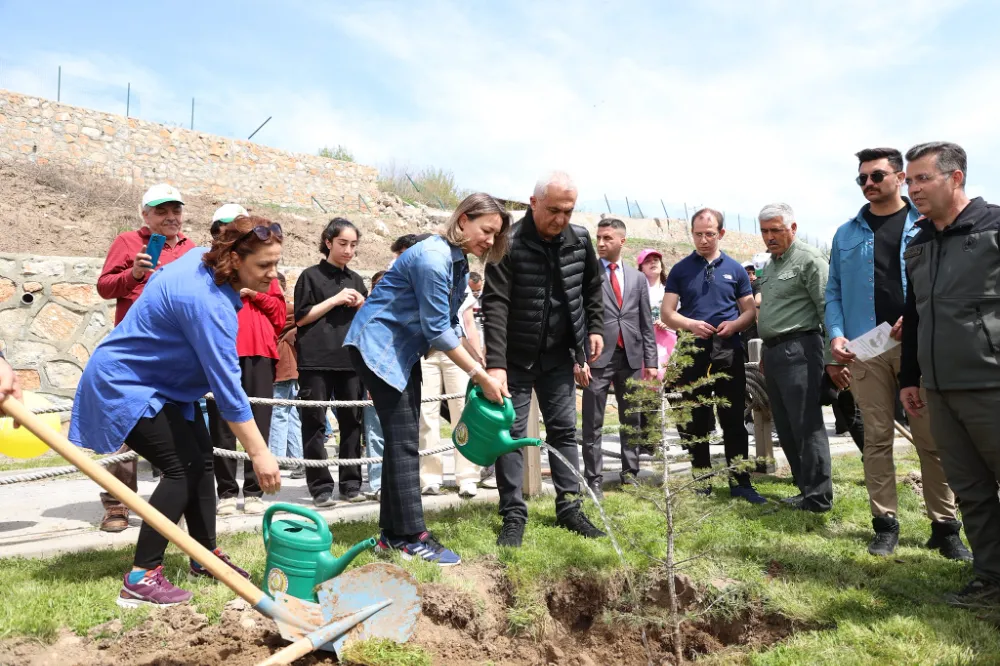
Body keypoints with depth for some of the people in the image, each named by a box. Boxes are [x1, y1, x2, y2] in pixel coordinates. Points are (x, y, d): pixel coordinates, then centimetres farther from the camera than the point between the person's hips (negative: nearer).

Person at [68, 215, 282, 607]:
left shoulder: (203, 257, -7)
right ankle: (141, 577, -8)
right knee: (183, 467, -16)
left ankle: (205, 556, 20)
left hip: (162, 379, 10)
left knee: (201, 458, 8)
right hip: (126, 385, -10)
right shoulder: (208, 302, -34)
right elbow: (227, 387, -34)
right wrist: (259, 453, -31)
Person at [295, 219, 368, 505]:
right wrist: (335, 300, -10)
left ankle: (351, 483, 13)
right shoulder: (311, 276, 1)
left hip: (351, 360, 4)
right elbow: (301, 317, -5)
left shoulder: (356, 280, 16)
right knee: (315, 423, -3)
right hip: (317, 360, -4)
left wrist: (363, 305, -2)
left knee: (351, 422, 5)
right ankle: (321, 486, 4)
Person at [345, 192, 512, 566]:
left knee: (403, 441, 9)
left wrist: (482, 369, 3)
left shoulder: (458, 262, 8)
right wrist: (481, 376, -20)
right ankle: (411, 537, -2)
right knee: (403, 441, -10)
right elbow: (437, 329, -23)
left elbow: (449, 322, 10)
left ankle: (392, 534, 17)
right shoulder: (433, 257, -22)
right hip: (377, 345, -10)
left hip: (404, 350, 10)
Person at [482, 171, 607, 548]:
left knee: (564, 430, 9)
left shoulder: (580, 240, -2)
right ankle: (513, 517, 8)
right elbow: (495, 304, -26)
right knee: (511, 433, -2)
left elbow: (593, 286, 15)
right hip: (516, 356, -4)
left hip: (559, 354, 5)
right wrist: (495, 363, -34)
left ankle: (569, 509, 20)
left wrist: (595, 328, 8)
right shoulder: (510, 245, -19)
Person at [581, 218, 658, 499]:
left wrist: (650, 361, 6)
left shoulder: (637, 278, 13)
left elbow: (646, 323, 12)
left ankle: (630, 473, 22)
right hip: (598, 357, -4)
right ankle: (594, 479, 8)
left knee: (632, 421, 11)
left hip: (631, 357, 4)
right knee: (593, 423, 0)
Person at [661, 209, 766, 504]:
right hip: (692, 352, 0)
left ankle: (740, 482, 12)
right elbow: (666, 312, 3)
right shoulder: (680, 269, 7)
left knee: (733, 419, 3)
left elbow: (750, 310, 10)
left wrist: (735, 324, -11)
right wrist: (691, 324, -15)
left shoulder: (735, 269, 9)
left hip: (728, 351, 0)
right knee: (695, 422, 5)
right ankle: (702, 484, 15)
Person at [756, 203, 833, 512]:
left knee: (807, 426, -6)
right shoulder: (771, 265, 18)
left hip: (798, 351, -9)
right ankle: (805, 488, 22)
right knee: (786, 428, 12)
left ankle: (818, 498, 2)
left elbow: (827, 309, -13)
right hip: (774, 353, 9)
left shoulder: (809, 260, -9)